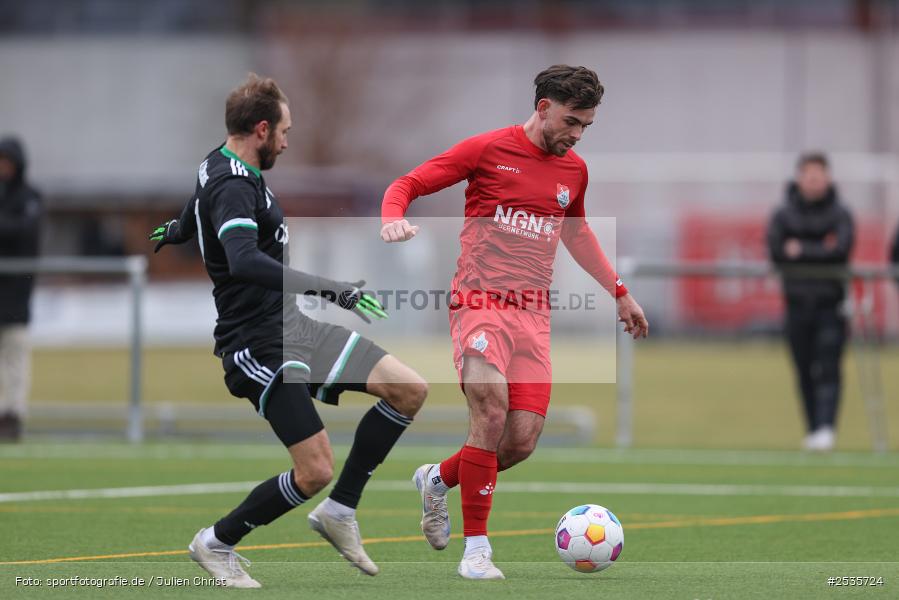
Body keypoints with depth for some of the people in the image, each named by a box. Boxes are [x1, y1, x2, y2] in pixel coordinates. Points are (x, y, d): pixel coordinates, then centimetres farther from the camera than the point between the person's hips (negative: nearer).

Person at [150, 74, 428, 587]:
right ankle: (217, 543, 8)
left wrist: (176, 232, 60)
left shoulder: (223, 168, 13)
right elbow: (244, 263, -38)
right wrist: (331, 289, -41)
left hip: (293, 326, 10)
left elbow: (188, 224, 35)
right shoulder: (234, 186, -19)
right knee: (315, 471, -15)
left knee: (410, 389, -1)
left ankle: (340, 511, 8)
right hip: (259, 346, -10)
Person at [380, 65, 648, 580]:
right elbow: (406, 185, 0)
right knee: (491, 412, -23)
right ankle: (477, 549, -13)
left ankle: (438, 480, 25)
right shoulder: (488, 150, -2)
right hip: (481, 304, -5)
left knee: (522, 441, -5)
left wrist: (619, 291, 34)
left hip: (534, 315, 5)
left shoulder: (574, 170, 13)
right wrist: (393, 219, -22)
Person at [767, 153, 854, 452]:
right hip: (798, 301, 2)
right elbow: (775, 252, -7)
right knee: (804, 370, 5)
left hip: (831, 302, -2)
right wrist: (820, 252, -10)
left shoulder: (840, 214, 2)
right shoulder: (783, 215, 6)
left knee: (828, 368, -13)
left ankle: (826, 427, -21)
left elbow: (841, 250, -12)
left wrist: (801, 250, -10)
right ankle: (812, 430, 14)